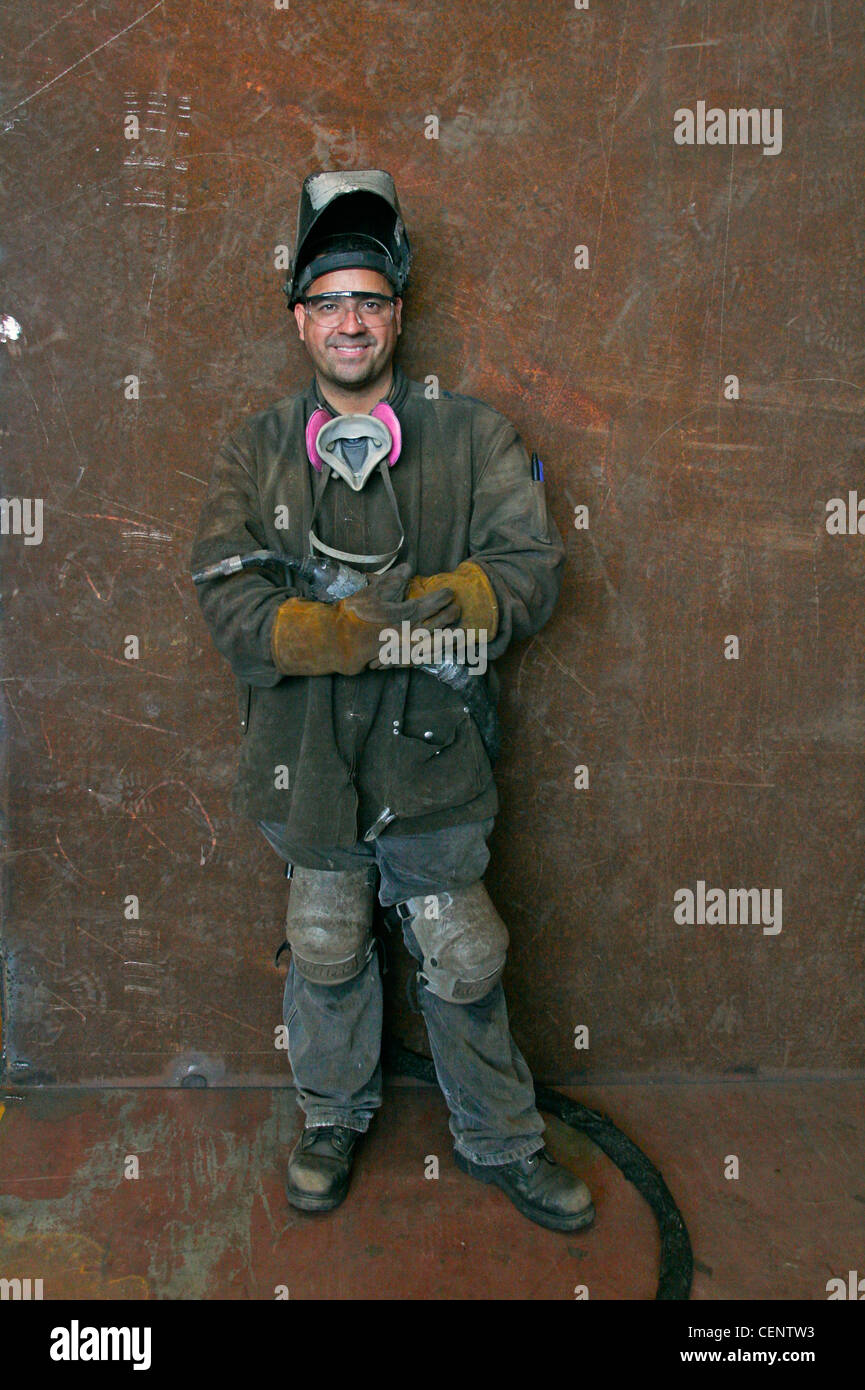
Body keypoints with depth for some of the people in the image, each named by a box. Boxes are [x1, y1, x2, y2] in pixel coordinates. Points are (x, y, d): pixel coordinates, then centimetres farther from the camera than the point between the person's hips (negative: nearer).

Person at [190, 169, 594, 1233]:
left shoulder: (471, 438, 1)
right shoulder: (254, 453, 2)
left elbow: (529, 569, -8)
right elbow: (228, 605, -9)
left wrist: (417, 608, -23)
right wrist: (349, 631, -24)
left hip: (431, 754, -1)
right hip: (307, 758, 1)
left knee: (463, 966, 12)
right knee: (326, 957, 19)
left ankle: (501, 1144, 35)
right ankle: (333, 1120, 44)